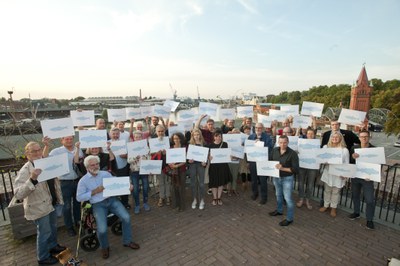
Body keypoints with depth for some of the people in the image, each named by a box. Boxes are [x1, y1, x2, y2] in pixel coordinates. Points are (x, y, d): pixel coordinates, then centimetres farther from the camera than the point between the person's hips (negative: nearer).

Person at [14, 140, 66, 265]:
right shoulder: (25, 171, -22)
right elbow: (18, 195, -32)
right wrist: (32, 179, -43)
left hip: (52, 203, 7)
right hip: (39, 207, -7)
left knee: (53, 227, 24)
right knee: (44, 232, 9)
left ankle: (53, 246, 47)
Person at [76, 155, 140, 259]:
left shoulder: (106, 174, 10)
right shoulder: (83, 181, 2)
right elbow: (79, 197, -2)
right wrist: (94, 191, -12)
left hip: (112, 200, 3)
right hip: (98, 205, -2)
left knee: (126, 217, -16)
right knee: (102, 229, -21)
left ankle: (127, 241, 9)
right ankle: (104, 247, 14)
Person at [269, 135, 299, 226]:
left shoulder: (293, 154, -21)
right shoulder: (275, 150, -5)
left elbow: (296, 169, -20)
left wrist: (282, 168, -28)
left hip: (287, 178, -6)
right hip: (276, 177, 6)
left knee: (287, 198, 6)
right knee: (278, 195, 24)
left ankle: (289, 218, 22)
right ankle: (279, 210, 46)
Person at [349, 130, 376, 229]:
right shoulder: (354, 148, -1)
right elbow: (349, 162, -2)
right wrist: (352, 157, -24)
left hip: (367, 178, -3)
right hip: (355, 176, 3)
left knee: (370, 200, -1)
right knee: (355, 195, 17)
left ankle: (369, 219, 16)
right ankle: (356, 212, 37)